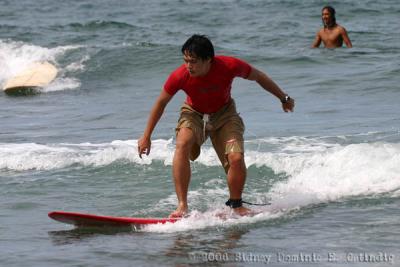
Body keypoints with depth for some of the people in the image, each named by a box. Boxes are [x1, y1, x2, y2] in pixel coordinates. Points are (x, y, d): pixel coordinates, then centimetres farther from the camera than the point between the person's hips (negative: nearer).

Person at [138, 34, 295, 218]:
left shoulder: (229, 66, -29)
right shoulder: (179, 76, -27)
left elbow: (258, 77, -9)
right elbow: (161, 103, -8)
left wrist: (284, 98, 5)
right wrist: (146, 137, -2)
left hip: (224, 113, 0)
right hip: (194, 113, 0)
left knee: (236, 159, -19)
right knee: (182, 144, -31)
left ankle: (236, 205, 10)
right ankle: (182, 206, -30)